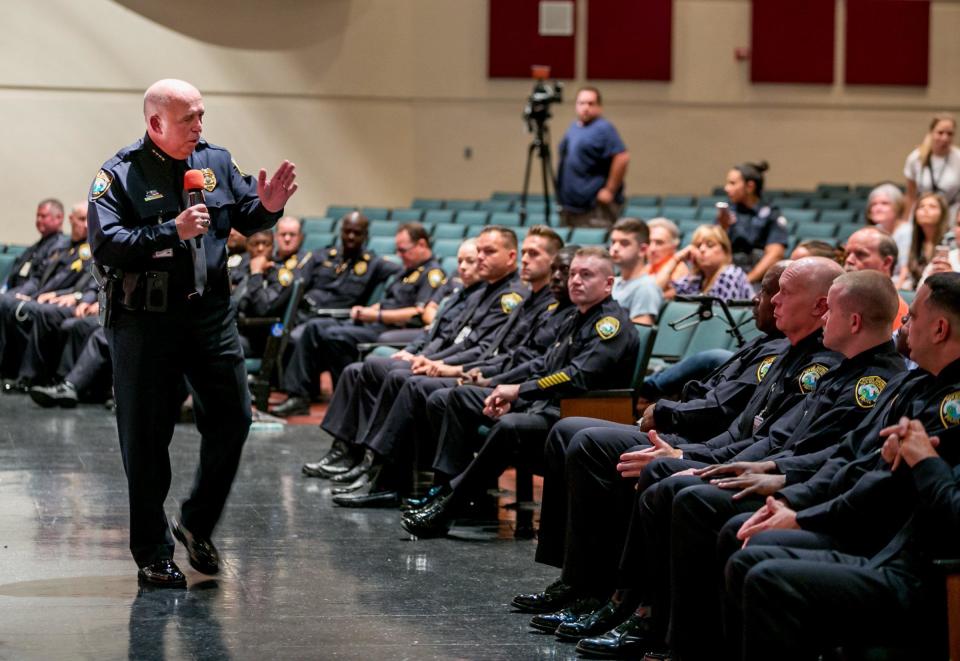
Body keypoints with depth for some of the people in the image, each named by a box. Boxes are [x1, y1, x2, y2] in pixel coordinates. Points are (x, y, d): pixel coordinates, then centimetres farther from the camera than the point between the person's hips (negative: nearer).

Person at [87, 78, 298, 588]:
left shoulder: (217, 162, 6)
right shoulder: (119, 175, -8)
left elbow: (246, 220, 13)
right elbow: (106, 246, -18)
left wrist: (267, 207, -9)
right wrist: (172, 232, -24)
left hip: (210, 312, 4)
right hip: (143, 320, -4)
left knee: (232, 419, 4)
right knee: (147, 437, 2)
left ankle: (196, 522, 25)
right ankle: (153, 554, 12)